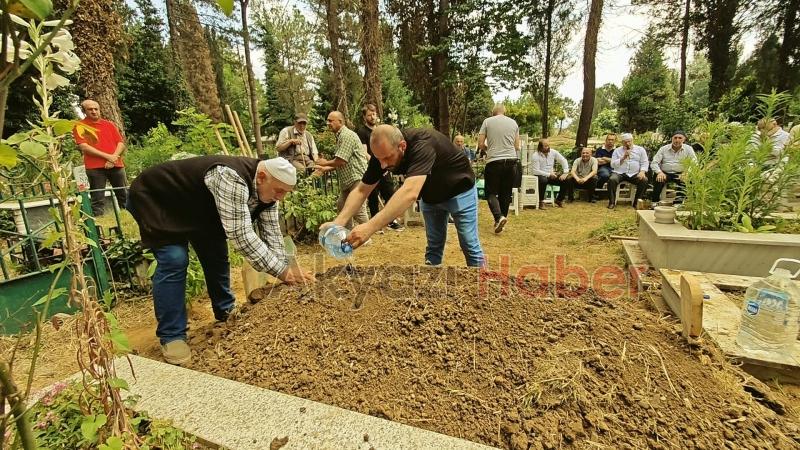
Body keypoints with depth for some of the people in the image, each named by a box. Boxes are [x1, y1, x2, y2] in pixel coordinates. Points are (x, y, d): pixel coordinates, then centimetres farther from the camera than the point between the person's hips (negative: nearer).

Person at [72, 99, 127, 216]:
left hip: (116, 165, 3)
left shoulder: (109, 124, 16)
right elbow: (83, 146, -5)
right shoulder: (80, 126, 6)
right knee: (98, 199, -3)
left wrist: (114, 157, -9)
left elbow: (121, 143, 8)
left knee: (125, 196, 6)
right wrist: (107, 156, -14)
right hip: (95, 167, -3)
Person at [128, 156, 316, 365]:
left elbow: (271, 234, -11)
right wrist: (282, 270, -40)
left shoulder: (266, 188, -14)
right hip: (154, 198, -8)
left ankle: (226, 311, 26)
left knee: (216, 253, 7)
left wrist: (286, 271, -19)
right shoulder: (231, 178, -41)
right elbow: (241, 236, -44)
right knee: (174, 260, -20)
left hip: (196, 205, 8)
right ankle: (171, 336, -6)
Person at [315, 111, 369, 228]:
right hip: (347, 180, 11)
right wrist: (324, 169, 14)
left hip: (356, 178, -11)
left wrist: (326, 163, -2)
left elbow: (341, 161, -20)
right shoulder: (340, 136, 18)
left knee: (358, 211, -10)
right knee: (341, 206, 16)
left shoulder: (347, 135, -14)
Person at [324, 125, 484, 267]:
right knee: (433, 246, 10)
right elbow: (361, 190, -16)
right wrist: (338, 222, -30)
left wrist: (370, 227, -61)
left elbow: (410, 192, -54)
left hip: (459, 190, -5)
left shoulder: (423, 145, -40)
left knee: (469, 246, -1)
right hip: (430, 195, 6)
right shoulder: (383, 153, -20)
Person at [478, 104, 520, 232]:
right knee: (506, 193, 13)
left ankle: (499, 217, -15)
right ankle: (502, 218, 20)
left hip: (494, 161, -3)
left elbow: (480, 144, 2)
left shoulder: (487, 121, 3)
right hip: (511, 161, 3)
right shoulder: (513, 122, 11)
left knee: (491, 192, 5)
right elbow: (517, 146, 14)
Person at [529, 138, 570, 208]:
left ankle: (559, 200, 9)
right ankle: (541, 201, -21)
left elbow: (563, 161, 4)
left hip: (552, 176, 5)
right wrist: (549, 174, -21)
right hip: (541, 176, -5)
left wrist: (565, 173, -9)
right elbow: (536, 171, -19)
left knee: (566, 180, -13)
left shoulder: (553, 152, 1)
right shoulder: (535, 156, -13)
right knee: (543, 180, -39)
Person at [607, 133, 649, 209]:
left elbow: (645, 163, 8)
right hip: (619, 173, -1)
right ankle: (612, 202, -21)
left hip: (635, 174, 1)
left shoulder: (640, 149, 14)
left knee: (644, 180, -28)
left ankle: (637, 202, -12)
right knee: (612, 180, -33)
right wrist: (623, 158, -10)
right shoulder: (617, 150, 12)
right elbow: (613, 165, 2)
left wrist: (642, 172, -11)